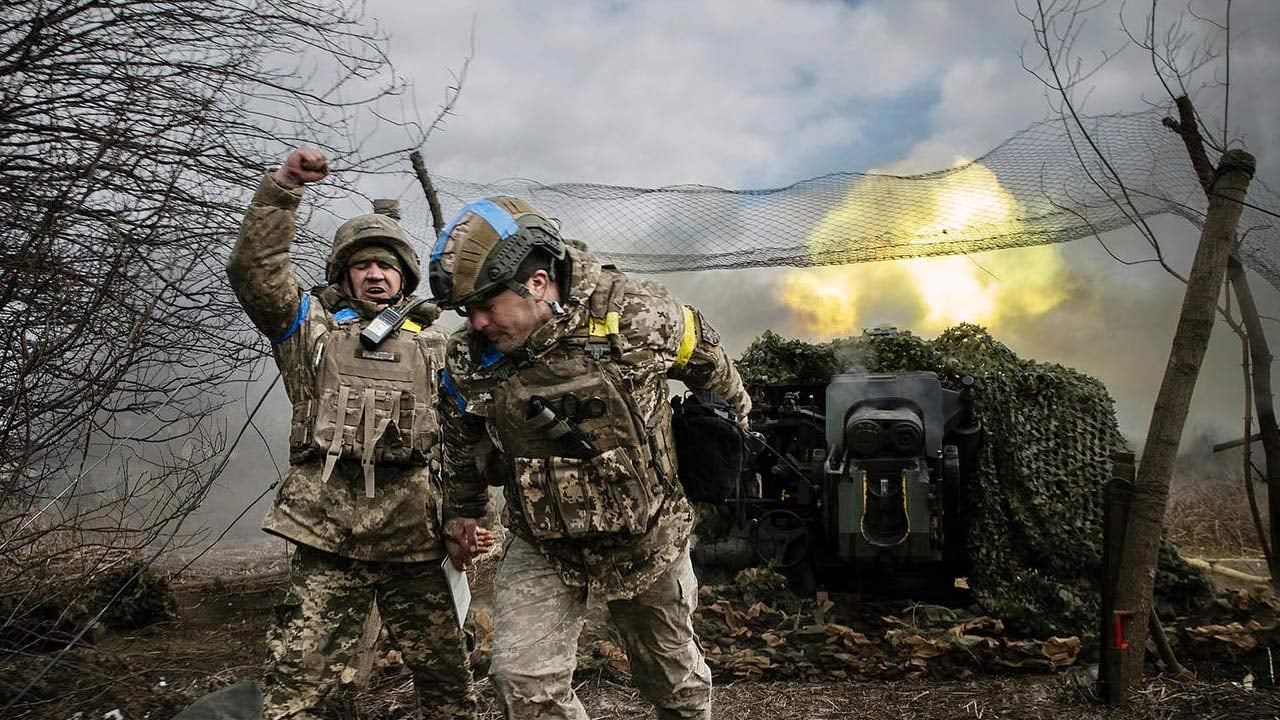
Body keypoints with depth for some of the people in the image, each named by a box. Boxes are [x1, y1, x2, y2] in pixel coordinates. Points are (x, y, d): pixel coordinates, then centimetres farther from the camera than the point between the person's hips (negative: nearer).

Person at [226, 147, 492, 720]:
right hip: (327, 530, -1)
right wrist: (282, 187, -8)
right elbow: (253, 269, 0)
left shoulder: (434, 344, 18)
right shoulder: (311, 325, 16)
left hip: (416, 534, 2)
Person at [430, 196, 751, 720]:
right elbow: (462, 443, 8)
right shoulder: (467, 360, -13)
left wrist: (735, 413, 16)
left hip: (648, 538, -1)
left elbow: (707, 361, -1)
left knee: (671, 668, 19)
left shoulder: (637, 314, -22)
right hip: (542, 550, 1)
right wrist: (461, 511, 20)